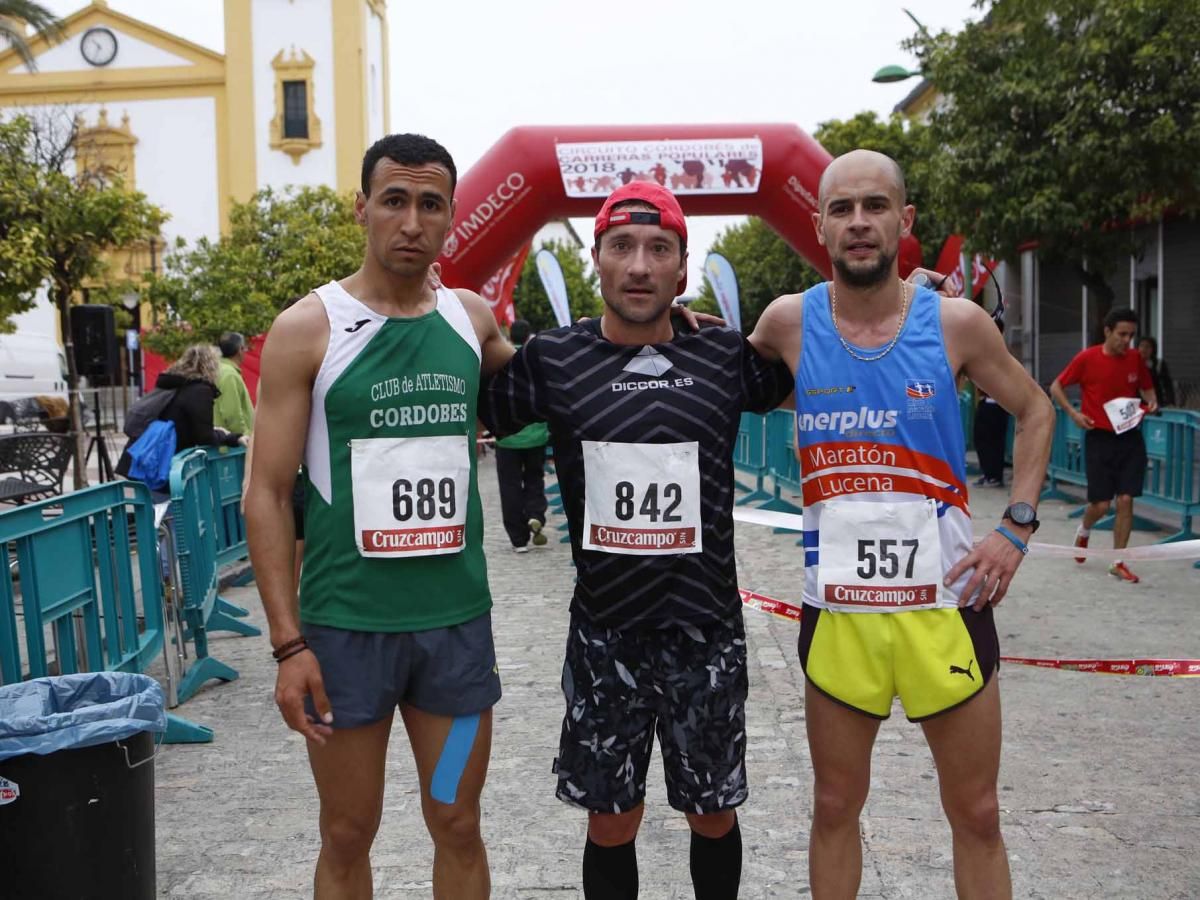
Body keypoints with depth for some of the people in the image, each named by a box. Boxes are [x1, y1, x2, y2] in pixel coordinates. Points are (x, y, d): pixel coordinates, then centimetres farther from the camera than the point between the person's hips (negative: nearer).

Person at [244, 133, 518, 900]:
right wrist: (288, 642, -12)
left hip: (459, 619, 3)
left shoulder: (473, 317, 5)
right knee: (347, 835, 11)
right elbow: (268, 494, -6)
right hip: (345, 622, -3)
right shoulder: (307, 328, -5)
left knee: (458, 827, 13)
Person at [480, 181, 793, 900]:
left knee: (714, 813, 16)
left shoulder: (726, 358, -1)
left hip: (707, 632, 1)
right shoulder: (554, 361, -3)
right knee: (611, 822, 12)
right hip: (605, 634, 0)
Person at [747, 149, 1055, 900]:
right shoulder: (790, 321, -3)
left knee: (976, 814, 12)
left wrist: (1017, 528, -1)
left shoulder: (956, 322, -5)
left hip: (945, 601, 0)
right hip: (837, 608, 1)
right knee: (836, 807, 15)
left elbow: (1036, 412, 9)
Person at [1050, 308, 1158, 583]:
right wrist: (1073, 413, -11)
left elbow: (1147, 387, 19)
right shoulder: (1087, 358, -8)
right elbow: (1056, 387, 2)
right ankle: (1084, 530, 34)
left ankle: (1118, 563, 9)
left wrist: (1151, 402, -3)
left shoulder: (1135, 358, 3)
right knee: (1101, 504, -2)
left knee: (1126, 500, -3)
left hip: (1130, 438, 3)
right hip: (1099, 438, -3)